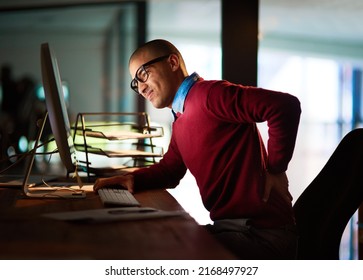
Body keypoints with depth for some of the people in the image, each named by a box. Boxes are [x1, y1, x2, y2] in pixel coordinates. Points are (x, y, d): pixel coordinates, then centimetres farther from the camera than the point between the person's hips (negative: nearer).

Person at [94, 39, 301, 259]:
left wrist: (275, 170, -17)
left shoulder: (210, 94, -14)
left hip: (261, 233, -9)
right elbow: (169, 169, 25)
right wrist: (133, 179, 5)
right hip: (227, 225, 9)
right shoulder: (180, 122, 17)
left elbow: (284, 105, -23)